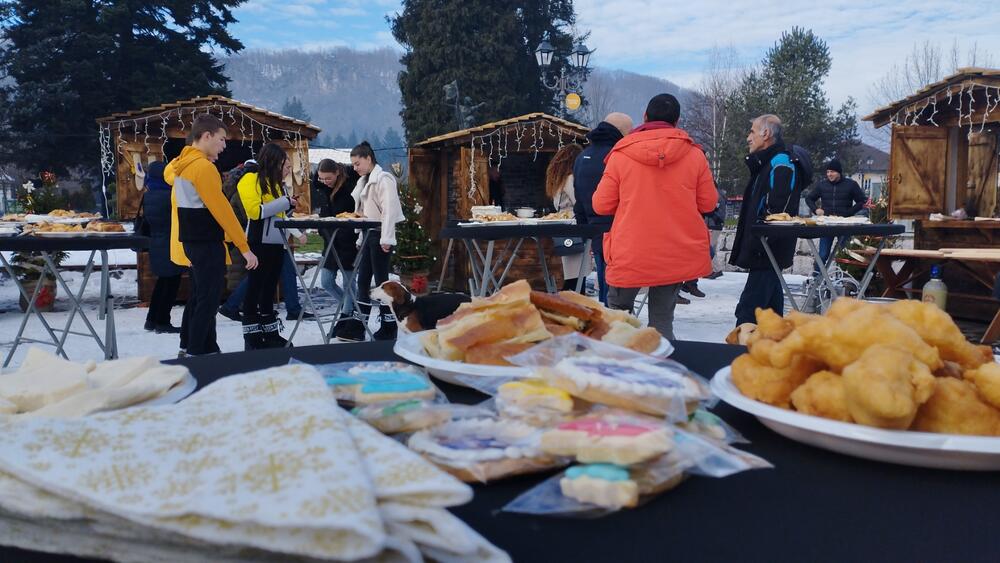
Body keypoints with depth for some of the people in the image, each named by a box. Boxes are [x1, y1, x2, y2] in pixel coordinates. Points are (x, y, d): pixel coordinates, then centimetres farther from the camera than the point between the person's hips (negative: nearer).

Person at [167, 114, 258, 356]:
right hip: (207, 245, -10)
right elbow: (222, 210, -19)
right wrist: (244, 247, -17)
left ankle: (188, 347, 26)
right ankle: (196, 353, -3)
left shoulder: (179, 165, 11)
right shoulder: (204, 167, -17)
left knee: (198, 296, 18)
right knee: (208, 300, -6)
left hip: (191, 242, 10)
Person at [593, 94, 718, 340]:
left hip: (630, 254, -1)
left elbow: (601, 205, -1)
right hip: (679, 254, 2)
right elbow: (708, 203, 5)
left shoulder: (620, 155, -5)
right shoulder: (694, 154, -1)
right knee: (662, 318, 10)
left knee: (618, 311, 19)